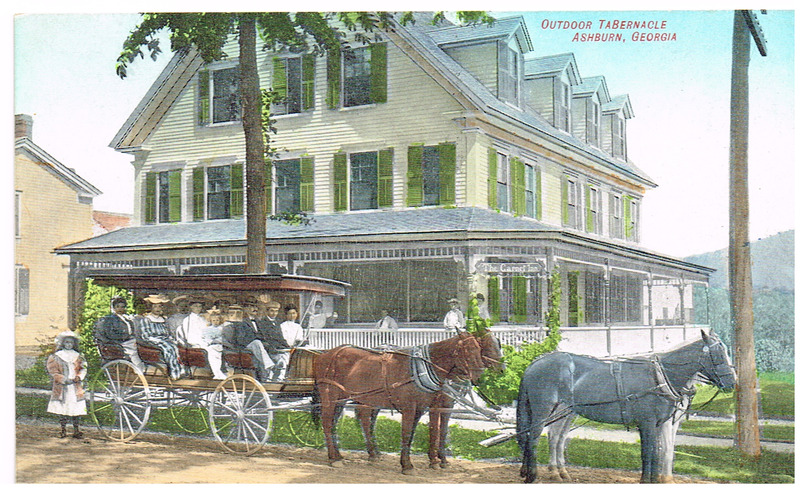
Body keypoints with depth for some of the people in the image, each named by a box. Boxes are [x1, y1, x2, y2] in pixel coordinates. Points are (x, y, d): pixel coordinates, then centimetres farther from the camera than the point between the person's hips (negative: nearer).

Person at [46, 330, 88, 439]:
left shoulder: (78, 357, 14)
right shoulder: (55, 357, 3)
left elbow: (83, 369, 10)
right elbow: (53, 372, -4)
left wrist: (78, 377, -10)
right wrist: (65, 380, -14)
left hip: (76, 387, 2)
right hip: (61, 389, -2)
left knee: (76, 409, -1)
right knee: (62, 409, -1)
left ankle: (76, 430, 4)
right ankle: (63, 430, 10)